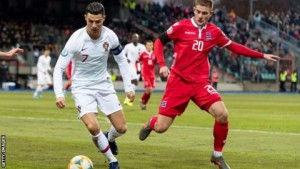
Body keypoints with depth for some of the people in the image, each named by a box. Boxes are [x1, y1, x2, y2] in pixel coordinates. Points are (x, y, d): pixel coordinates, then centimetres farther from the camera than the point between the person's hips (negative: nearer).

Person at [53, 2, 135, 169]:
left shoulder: (110, 36, -11)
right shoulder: (76, 39, -22)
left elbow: (121, 60, 6)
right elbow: (59, 67, -20)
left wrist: (128, 87, 2)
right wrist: (59, 94, -31)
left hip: (104, 85, 4)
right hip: (82, 87, -4)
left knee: (121, 128, 0)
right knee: (93, 127, -24)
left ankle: (109, 139, 38)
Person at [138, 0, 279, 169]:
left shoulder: (214, 32, 3)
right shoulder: (181, 26, -6)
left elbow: (234, 47, 14)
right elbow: (159, 41, 3)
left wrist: (262, 56, 13)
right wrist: (162, 64, -12)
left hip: (201, 82, 2)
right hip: (178, 81, -2)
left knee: (222, 114, -21)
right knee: (160, 127, -6)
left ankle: (217, 155, 1)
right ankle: (150, 123, 36)